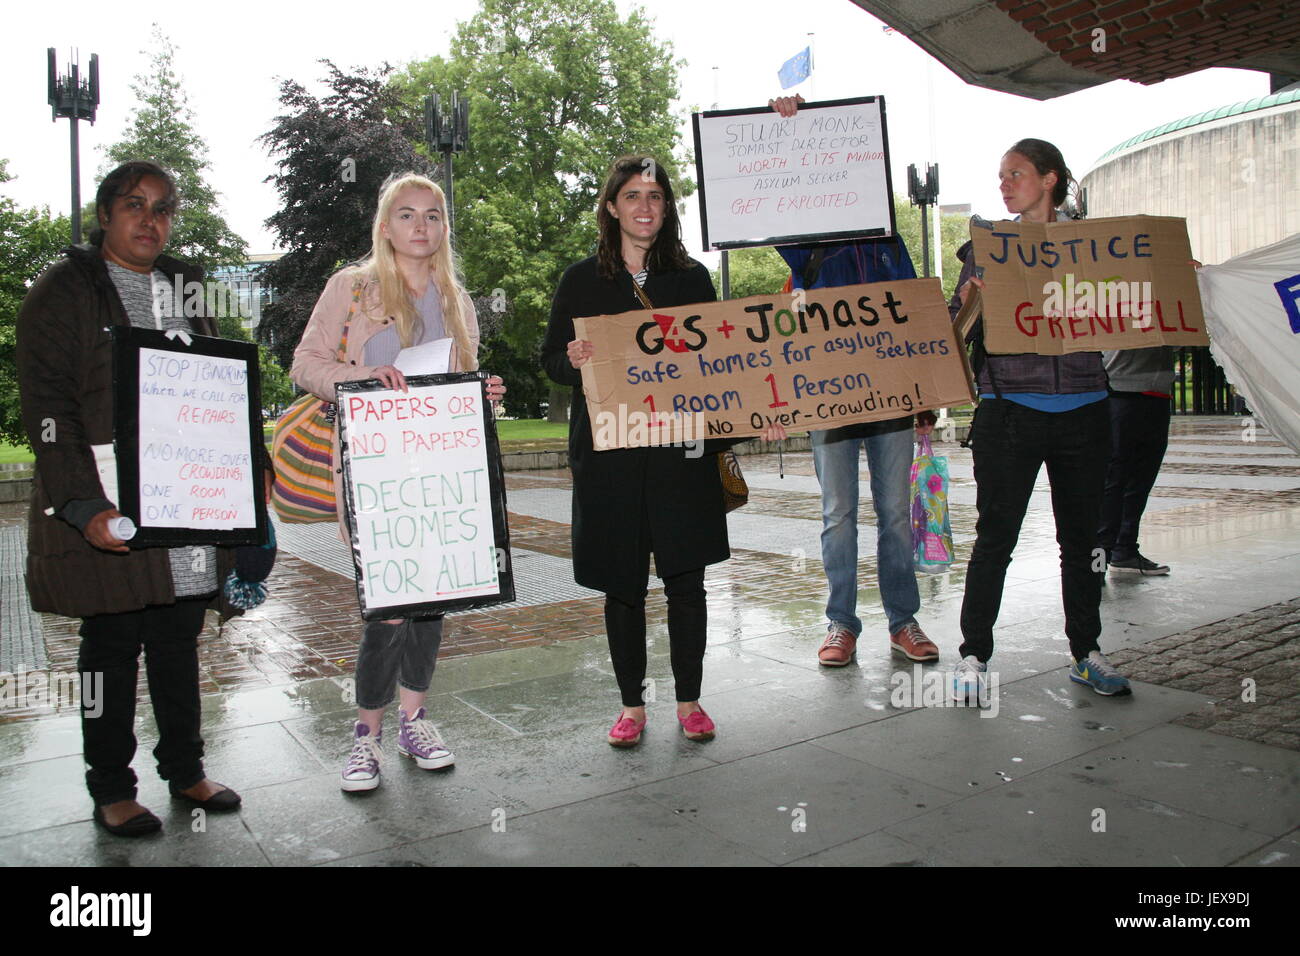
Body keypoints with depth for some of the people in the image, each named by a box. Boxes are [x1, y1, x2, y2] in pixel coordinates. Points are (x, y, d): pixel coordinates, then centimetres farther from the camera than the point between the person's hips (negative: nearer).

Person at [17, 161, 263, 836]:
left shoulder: (186, 288, 15)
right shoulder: (62, 292, -2)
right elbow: (47, 409, -10)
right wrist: (81, 506, -20)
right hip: (112, 511, -5)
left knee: (180, 641, 13)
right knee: (112, 645, 6)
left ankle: (185, 770, 27)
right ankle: (111, 789, 21)